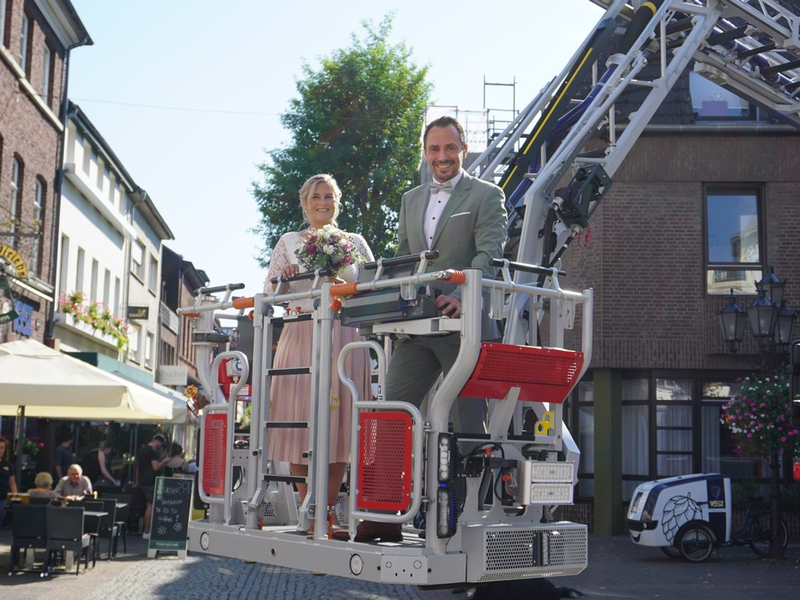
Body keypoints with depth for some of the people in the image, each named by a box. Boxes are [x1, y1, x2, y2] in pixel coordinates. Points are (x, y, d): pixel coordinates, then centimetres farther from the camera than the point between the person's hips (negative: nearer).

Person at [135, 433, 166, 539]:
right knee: (151, 505, -6)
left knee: (149, 505, 16)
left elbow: (137, 467, 23)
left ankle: (147, 530, 18)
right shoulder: (153, 451, -12)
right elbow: (156, 467, -21)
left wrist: (137, 482, 29)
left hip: (143, 481, 10)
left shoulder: (141, 450, 18)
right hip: (151, 482, -10)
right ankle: (147, 532, -5)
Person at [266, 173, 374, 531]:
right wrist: (284, 280, -8)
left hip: (344, 339, 0)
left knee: (339, 423, -5)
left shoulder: (355, 242, 14)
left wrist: (346, 287, -9)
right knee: (300, 421, -6)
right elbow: (269, 295, 13)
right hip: (300, 338, 0)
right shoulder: (288, 242, 15)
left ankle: (327, 509, 4)